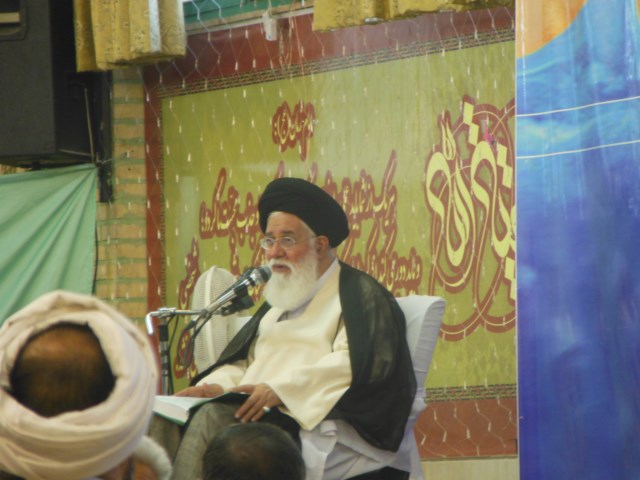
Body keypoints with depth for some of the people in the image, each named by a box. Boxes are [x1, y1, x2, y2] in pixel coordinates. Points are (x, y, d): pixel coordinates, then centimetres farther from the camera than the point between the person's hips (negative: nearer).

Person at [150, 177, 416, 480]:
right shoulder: (279, 301, 30)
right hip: (257, 411, 8)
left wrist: (280, 389, -24)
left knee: (213, 420, -33)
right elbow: (245, 360, 26)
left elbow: (354, 361, -12)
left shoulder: (359, 294, 4)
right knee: (164, 418, -18)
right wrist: (217, 385, 2)